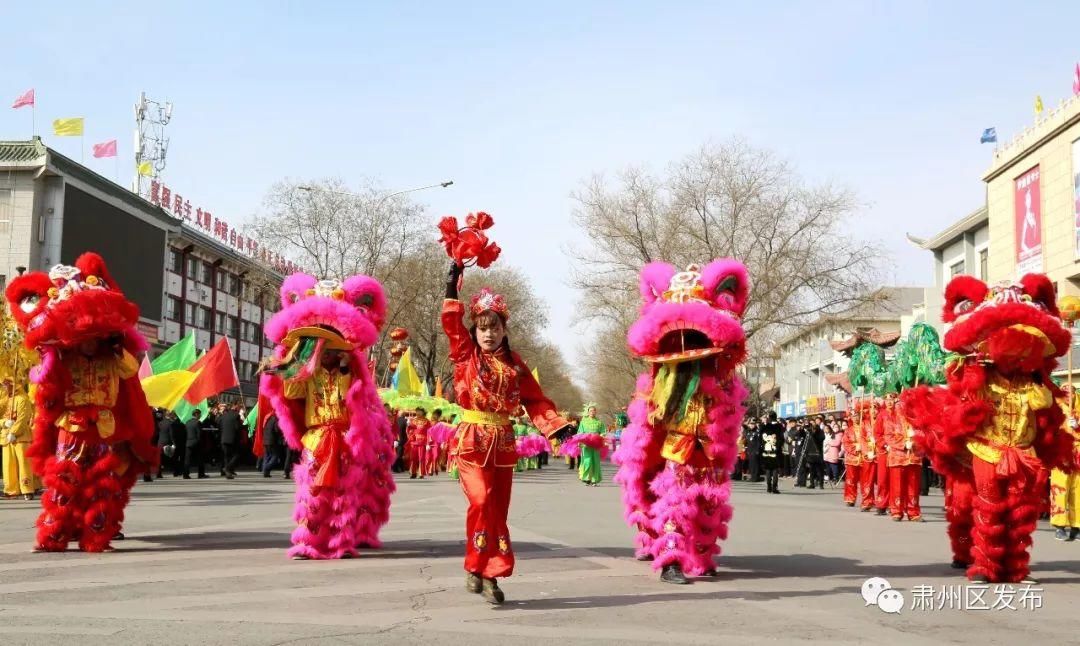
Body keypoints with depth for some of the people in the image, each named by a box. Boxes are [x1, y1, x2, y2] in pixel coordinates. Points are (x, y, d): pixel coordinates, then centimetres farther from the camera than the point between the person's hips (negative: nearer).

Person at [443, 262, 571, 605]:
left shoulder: (515, 365, 10)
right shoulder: (466, 355, 4)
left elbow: (536, 400, 6)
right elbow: (452, 323, -6)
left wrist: (556, 425, -7)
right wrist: (453, 287, -9)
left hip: (503, 444, 4)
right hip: (472, 441, -4)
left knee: (498, 509, 5)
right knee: (482, 500, -20)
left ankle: (484, 572, 14)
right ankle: (480, 567, -9)